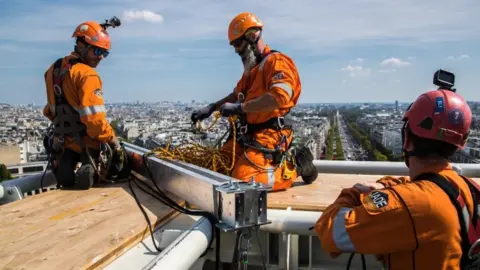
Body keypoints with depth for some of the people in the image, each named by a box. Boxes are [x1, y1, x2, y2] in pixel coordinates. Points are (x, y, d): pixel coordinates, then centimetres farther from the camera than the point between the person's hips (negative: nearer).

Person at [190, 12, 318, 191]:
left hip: (269, 135, -10)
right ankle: (273, 163, 14)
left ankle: (296, 166, -1)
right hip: (249, 134, 10)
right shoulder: (252, 68, 19)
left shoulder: (276, 62, -12)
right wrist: (211, 108, 19)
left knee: (243, 179, -20)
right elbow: (237, 95, 30)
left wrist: (239, 108, -25)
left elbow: (279, 97, -29)